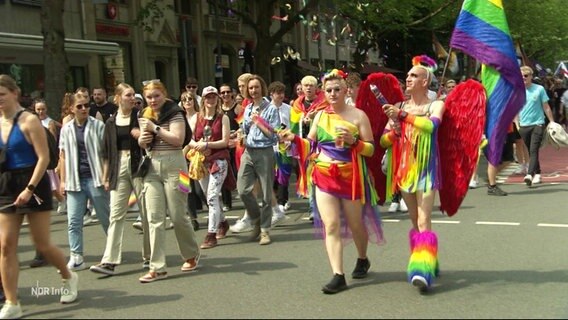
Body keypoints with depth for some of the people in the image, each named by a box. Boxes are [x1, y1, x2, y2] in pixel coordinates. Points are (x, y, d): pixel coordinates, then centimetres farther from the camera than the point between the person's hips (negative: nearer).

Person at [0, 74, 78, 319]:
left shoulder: (29, 121, -10)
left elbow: (44, 157, -15)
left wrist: (29, 188, -21)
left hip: (33, 185, -5)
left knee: (42, 245, 2)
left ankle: (68, 277, 30)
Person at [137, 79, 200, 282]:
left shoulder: (174, 113, -4)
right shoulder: (145, 116, 15)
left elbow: (178, 139, -16)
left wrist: (155, 129, -15)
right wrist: (142, 141, 0)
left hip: (173, 166, -5)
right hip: (152, 167, 5)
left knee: (178, 216, 2)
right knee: (154, 219, -1)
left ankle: (192, 255, 25)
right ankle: (157, 268, 1)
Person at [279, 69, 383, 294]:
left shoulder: (358, 115, -3)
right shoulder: (320, 115, 8)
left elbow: (371, 149, -4)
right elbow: (310, 145, 15)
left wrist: (353, 141, -22)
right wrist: (294, 139, -3)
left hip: (351, 177, -2)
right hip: (324, 177, 2)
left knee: (355, 223, 12)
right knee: (331, 225, -6)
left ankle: (362, 259, 40)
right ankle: (338, 276, -4)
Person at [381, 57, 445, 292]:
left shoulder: (436, 105, 1)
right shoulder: (399, 107, 11)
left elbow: (431, 125, -22)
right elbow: (383, 141, 8)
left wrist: (403, 115, -25)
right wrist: (394, 130, -12)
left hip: (426, 168, -4)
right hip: (404, 168, 5)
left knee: (423, 221, -13)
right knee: (415, 221, 10)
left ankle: (424, 270, -19)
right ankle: (427, 262, 24)